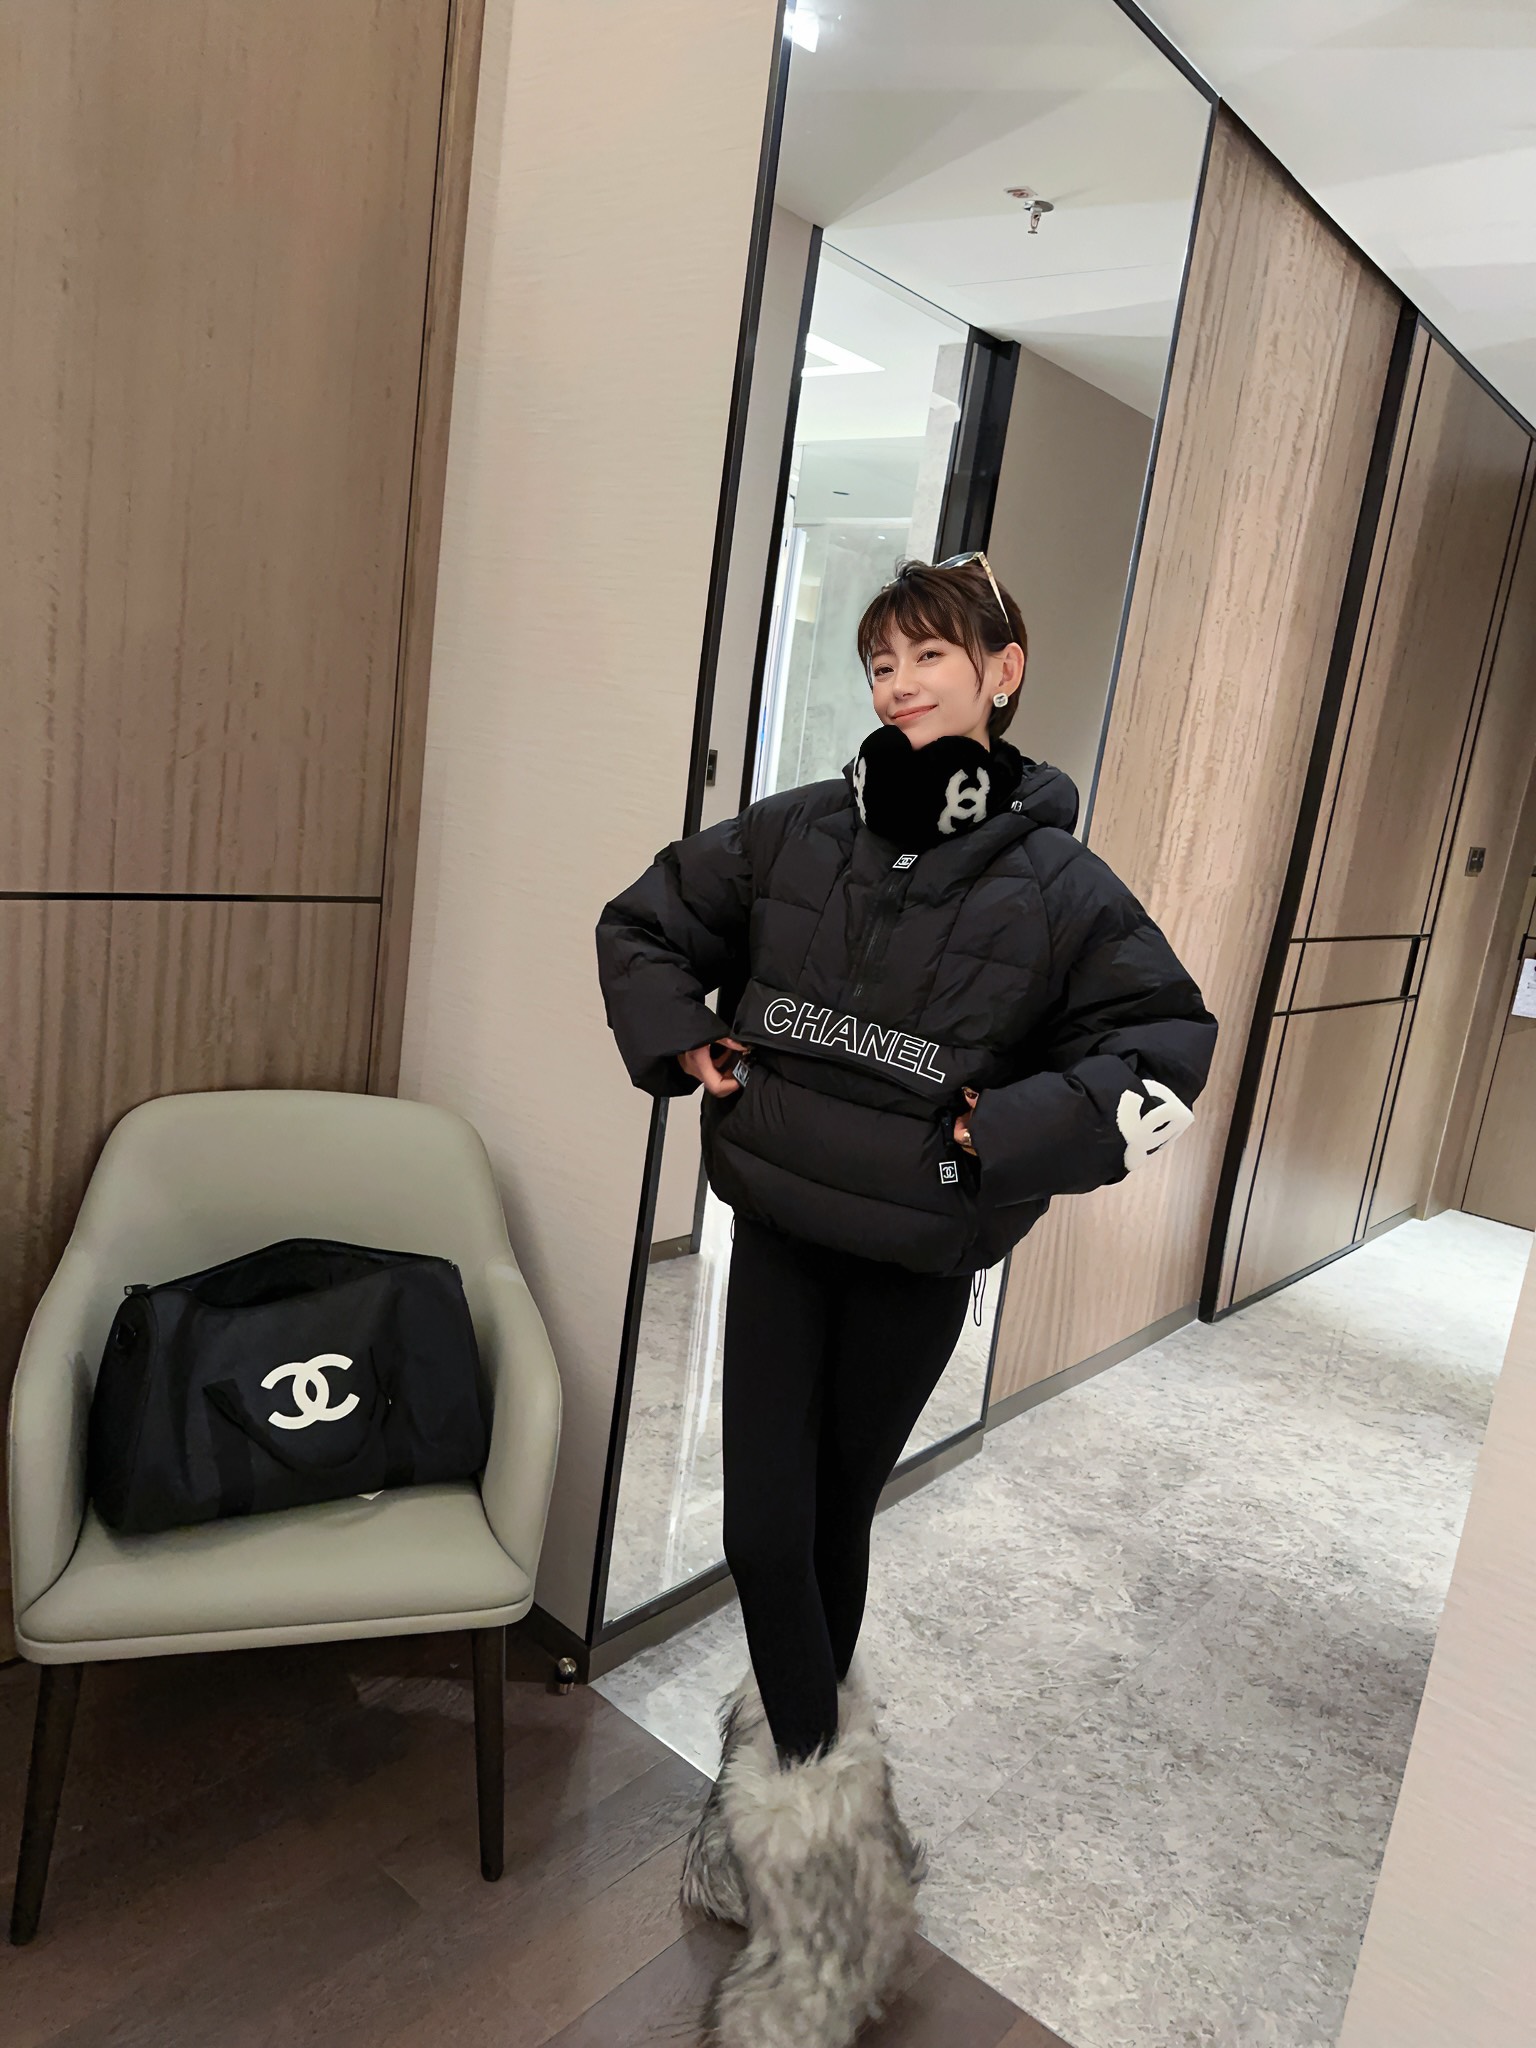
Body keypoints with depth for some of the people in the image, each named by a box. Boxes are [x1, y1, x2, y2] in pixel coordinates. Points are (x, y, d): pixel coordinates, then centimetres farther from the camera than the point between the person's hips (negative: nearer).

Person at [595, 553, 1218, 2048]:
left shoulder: (1055, 882, -9)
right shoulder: (794, 833, -2)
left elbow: (1167, 1045, -6)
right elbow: (641, 925, 10)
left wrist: (1010, 1133, -16)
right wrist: (684, 1047, -3)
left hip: (918, 1261, -2)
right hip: (779, 1228, 2)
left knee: (836, 1523, 15)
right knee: (765, 1534, 1)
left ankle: (789, 1777, 40)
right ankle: (824, 1817, 26)